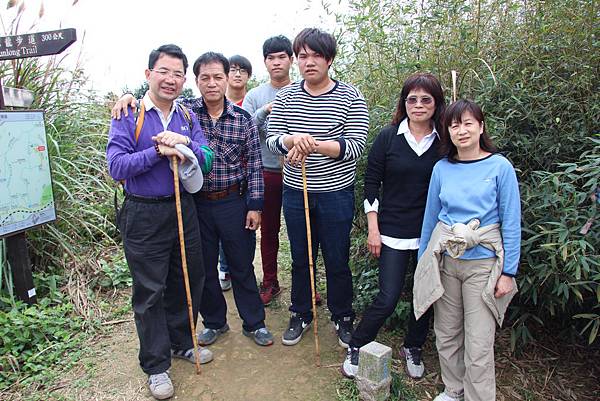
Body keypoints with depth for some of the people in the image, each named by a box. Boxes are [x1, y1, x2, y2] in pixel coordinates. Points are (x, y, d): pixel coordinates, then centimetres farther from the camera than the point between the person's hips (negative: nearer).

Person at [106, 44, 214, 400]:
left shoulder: (188, 117, 7)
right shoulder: (128, 116, -6)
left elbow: (207, 160, -3)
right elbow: (116, 165, -15)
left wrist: (184, 145, -21)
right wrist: (158, 151, -23)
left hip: (184, 209, 5)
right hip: (144, 215, -4)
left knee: (188, 281, 16)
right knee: (150, 292, 6)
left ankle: (181, 342, 38)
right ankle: (156, 365, 24)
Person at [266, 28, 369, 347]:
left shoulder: (350, 98, -5)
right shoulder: (286, 96, 4)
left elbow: (355, 146, -13)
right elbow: (271, 139, -2)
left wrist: (314, 144, -26)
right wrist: (293, 139, -25)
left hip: (336, 193, -2)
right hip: (295, 192, 3)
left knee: (337, 261, 10)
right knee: (300, 258, 16)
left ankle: (343, 317, 33)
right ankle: (301, 315, 36)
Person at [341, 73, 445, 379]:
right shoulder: (389, 136, -3)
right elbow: (371, 182, -2)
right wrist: (373, 228, -5)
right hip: (394, 232, -2)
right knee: (388, 298, -2)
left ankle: (413, 348, 37)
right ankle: (356, 347, 21)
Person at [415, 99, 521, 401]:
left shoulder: (500, 167, -6)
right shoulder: (442, 168, 3)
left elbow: (511, 223, -5)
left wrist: (508, 271, -6)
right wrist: (422, 261, 14)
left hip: (482, 263, -3)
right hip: (444, 259, 3)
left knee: (479, 345, 2)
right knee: (446, 334, 14)